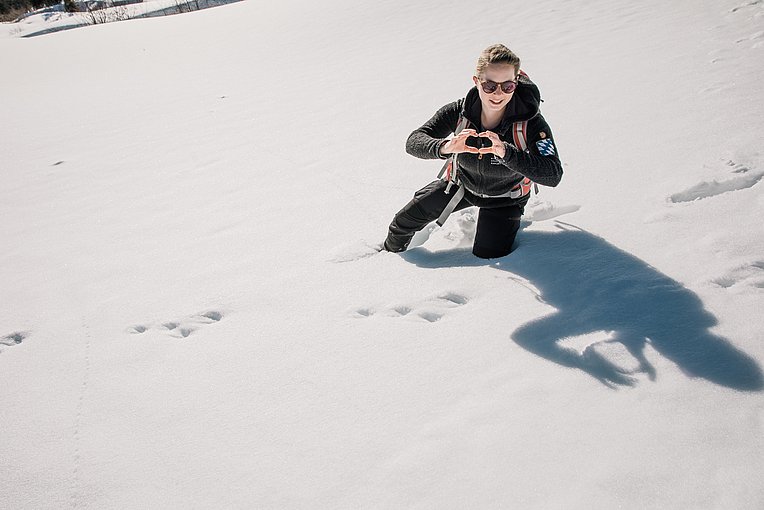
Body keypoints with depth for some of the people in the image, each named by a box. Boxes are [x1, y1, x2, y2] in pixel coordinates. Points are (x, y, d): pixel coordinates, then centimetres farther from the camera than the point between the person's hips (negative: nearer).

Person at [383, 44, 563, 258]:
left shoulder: (530, 122, -34)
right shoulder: (459, 112, -27)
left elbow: (553, 175, -43)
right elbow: (414, 142, -31)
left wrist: (506, 153, -59)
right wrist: (444, 147, -54)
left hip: (505, 196, -2)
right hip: (461, 182, 2)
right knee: (405, 220, 6)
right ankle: (392, 250, 42)